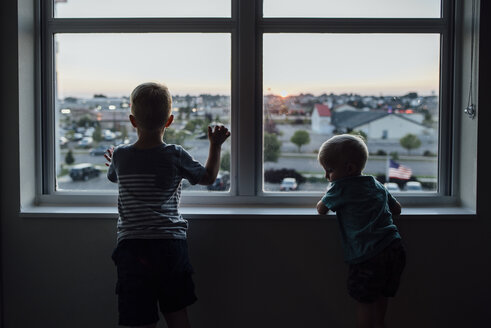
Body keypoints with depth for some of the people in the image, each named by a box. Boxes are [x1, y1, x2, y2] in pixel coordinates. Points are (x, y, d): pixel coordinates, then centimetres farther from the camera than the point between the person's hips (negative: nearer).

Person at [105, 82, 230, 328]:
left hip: (132, 246, 0)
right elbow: (208, 177, 10)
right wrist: (215, 145, 21)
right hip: (171, 244, 0)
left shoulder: (120, 155, -1)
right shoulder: (176, 156, -5)